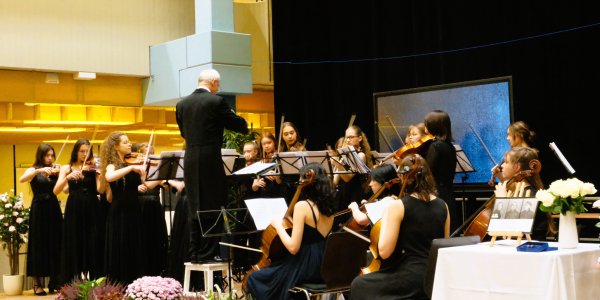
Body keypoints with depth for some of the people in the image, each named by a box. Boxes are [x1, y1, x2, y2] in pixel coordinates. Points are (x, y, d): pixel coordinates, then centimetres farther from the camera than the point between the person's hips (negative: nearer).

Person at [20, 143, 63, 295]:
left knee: (55, 245, 5)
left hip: (54, 210, 3)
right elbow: (22, 179, -21)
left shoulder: (54, 171, 9)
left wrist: (58, 174, -15)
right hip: (39, 211, -3)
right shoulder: (33, 170, 1)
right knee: (38, 245, 0)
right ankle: (37, 284, 5)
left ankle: (55, 281, 14)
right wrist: (39, 171, -32)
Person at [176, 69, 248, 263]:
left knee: (195, 209, 12)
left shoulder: (182, 104, 9)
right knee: (212, 208, 1)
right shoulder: (216, 101, -8)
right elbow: (239, 125, -1)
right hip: (210, 160, -6)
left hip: (190, 161, 6)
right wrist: (243, 125, 21)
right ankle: (207, 253, 1)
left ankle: (194, 253, 14)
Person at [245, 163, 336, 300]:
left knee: (254, 279, 7)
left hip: (305, 266, -8)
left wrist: (278, 226, -8)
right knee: (271, 268, 30)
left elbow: (293, 247, -20)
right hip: (322, 266, 8)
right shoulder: (329, 208, 7)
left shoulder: (302, 206, -16)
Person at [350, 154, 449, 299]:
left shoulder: (397, 206, -12)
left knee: (359, 285, 18)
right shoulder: (442, 206, 4)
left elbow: (384, 251, -14)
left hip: (410, 278, -7)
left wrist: (387, 209, -5)